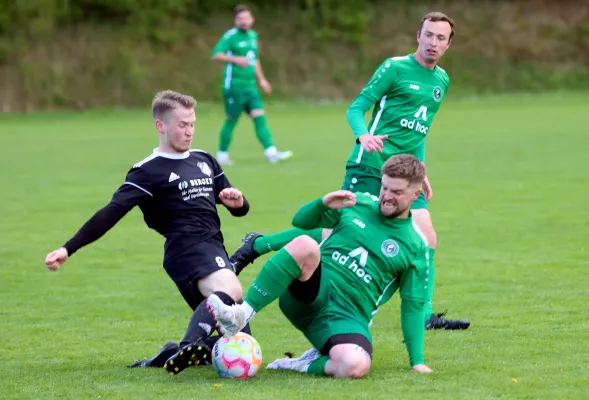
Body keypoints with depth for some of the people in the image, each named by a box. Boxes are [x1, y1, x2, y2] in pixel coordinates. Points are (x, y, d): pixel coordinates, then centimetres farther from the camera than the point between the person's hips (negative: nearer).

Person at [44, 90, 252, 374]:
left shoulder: (205, 161, 21)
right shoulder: (148, 171, 0)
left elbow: (238, 209, 29)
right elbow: (112, 212, -9)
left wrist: (237, 202, 3)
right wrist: (68, 249, -20)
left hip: (214, 250, 8)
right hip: (187, 250, -8)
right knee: (231, 292, -39)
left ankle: (168, 358, 12)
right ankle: (188, 347, -53)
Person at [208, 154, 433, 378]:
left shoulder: (415, 248, 6)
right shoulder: (359, 203, 12)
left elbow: (412, 306, 9)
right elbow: (301, 221, 18)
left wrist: (417, 361, 4)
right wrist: (323, 203, -4)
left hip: (346, 317, -1)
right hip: (312, 293, 1)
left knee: (355, 366, -37)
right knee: (304, 244, -32)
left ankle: (304, 366, -6)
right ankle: (241, 315, -32)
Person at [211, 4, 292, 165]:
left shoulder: (253, 36, 14)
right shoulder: (230, 36, -9)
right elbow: (216, 55, -18)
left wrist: (261, 79, 24)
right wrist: (235, 59, -30)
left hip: (250, 86, 7)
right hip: (234, 85, -6)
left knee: (259, 117, -5)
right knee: (231, 120, 1)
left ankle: (271, 152, -12)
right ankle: (222, 155, 16)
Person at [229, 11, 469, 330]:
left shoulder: (442, 80, 16)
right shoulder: (395, 68, -5)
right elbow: (355, 109, -9)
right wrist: (363, 136, -28)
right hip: (369, 167, -6)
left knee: (426, 239, -7)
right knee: (338, 234, -9)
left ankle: (425, 316, -1)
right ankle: (257, 245, 5)